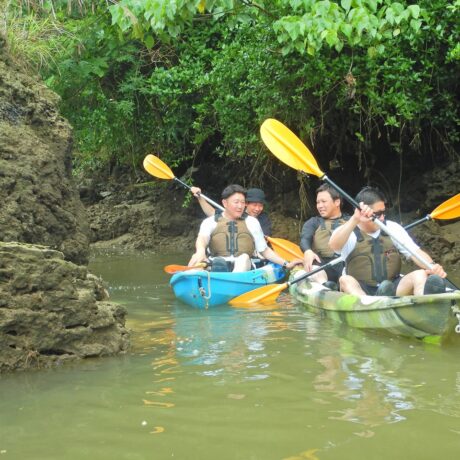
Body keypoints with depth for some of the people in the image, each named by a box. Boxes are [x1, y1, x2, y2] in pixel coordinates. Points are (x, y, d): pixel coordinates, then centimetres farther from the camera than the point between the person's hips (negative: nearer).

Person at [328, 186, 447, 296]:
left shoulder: (392, 228, 10)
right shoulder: (348, 232, 0)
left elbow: (415, 252, 1)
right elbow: (334, 245, -23)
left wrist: (432, 266, -21)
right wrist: (355, 219, -36)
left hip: (393, 288, 3)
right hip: (359, 291, -2)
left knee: (420, 275, -23)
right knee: (345, 280, -34)